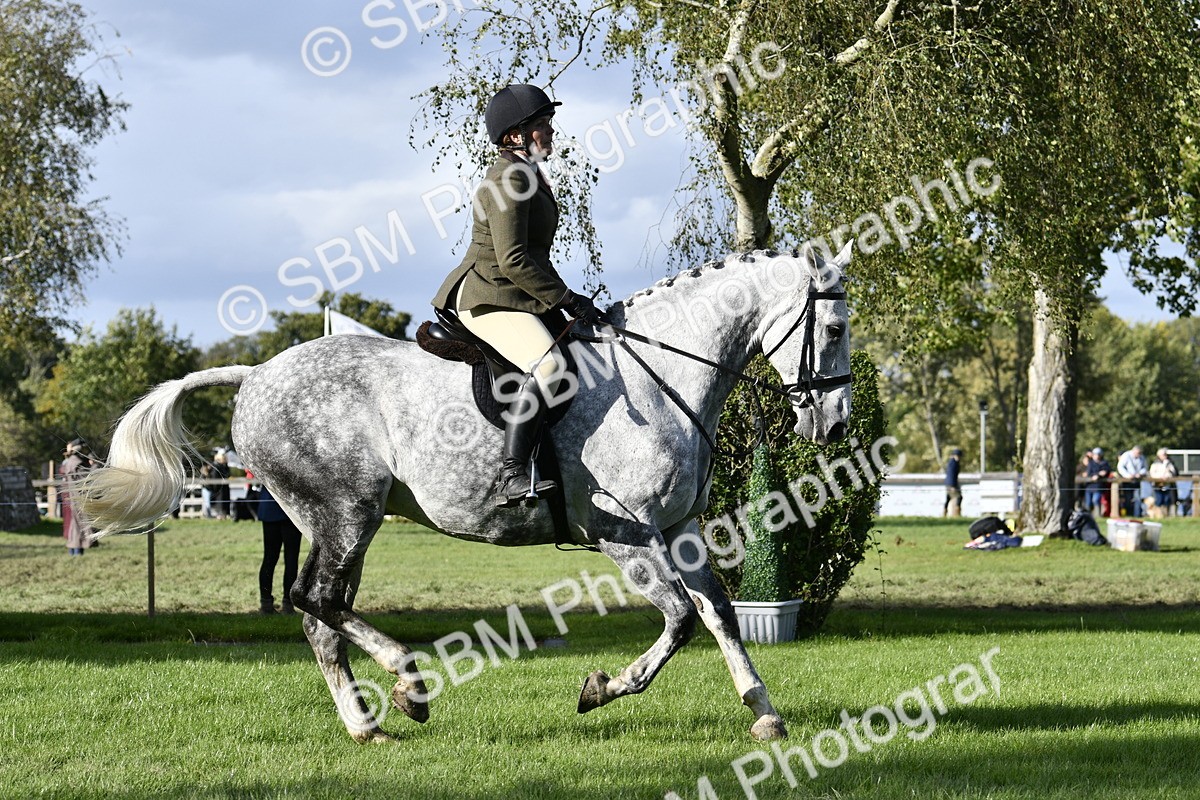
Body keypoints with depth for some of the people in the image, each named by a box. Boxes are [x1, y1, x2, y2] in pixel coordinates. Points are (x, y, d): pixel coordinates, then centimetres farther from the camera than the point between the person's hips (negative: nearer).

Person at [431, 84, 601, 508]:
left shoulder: (529, 175, 19)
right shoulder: (509, 180, -14)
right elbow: (512, 261, -21)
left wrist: (568, 299, 17)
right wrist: (567, 300, -18)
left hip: (521, 299, 11)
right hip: (489, 298, -11)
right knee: (548, 363, -32)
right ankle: (511, 477, -37)